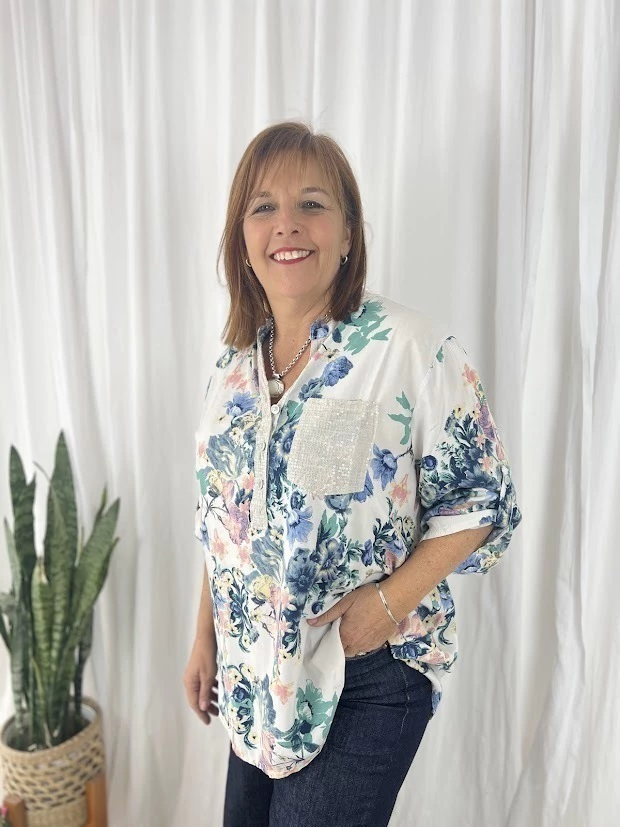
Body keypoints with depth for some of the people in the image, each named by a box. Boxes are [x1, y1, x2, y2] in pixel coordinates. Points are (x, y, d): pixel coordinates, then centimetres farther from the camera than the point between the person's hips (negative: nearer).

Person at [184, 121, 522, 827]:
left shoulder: (411, 347, -17)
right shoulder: (234, 362, 2)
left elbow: (479, 497, -11)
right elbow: (222, 518, 9)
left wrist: (392, 600, -20)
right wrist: (206, 638, 12)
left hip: (369, 670, -5)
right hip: (257, 668, 6)